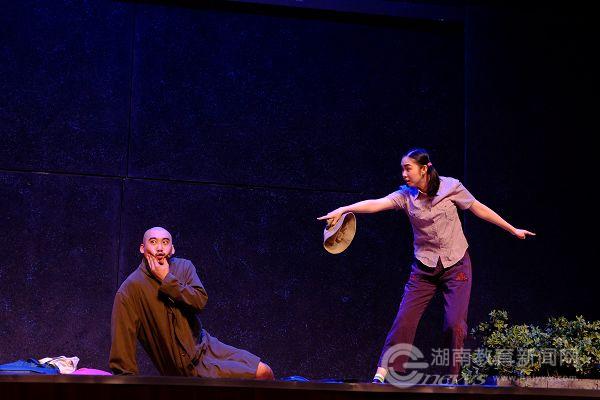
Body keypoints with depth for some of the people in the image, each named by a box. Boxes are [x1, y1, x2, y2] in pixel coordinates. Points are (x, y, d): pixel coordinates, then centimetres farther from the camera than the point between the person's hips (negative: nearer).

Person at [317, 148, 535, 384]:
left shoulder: (451, 187, -8)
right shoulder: (405, 196, -5)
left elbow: (479, 209, 4)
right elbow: (376, 204, -21)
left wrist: (512, 230, 11)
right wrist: (343, 209, -38)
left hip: (456, 265, -1)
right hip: (424, 267, 2)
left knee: (455, 325, -10)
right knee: (404, 320, -8)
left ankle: (454, 378, 6)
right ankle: (381, 374, -4)